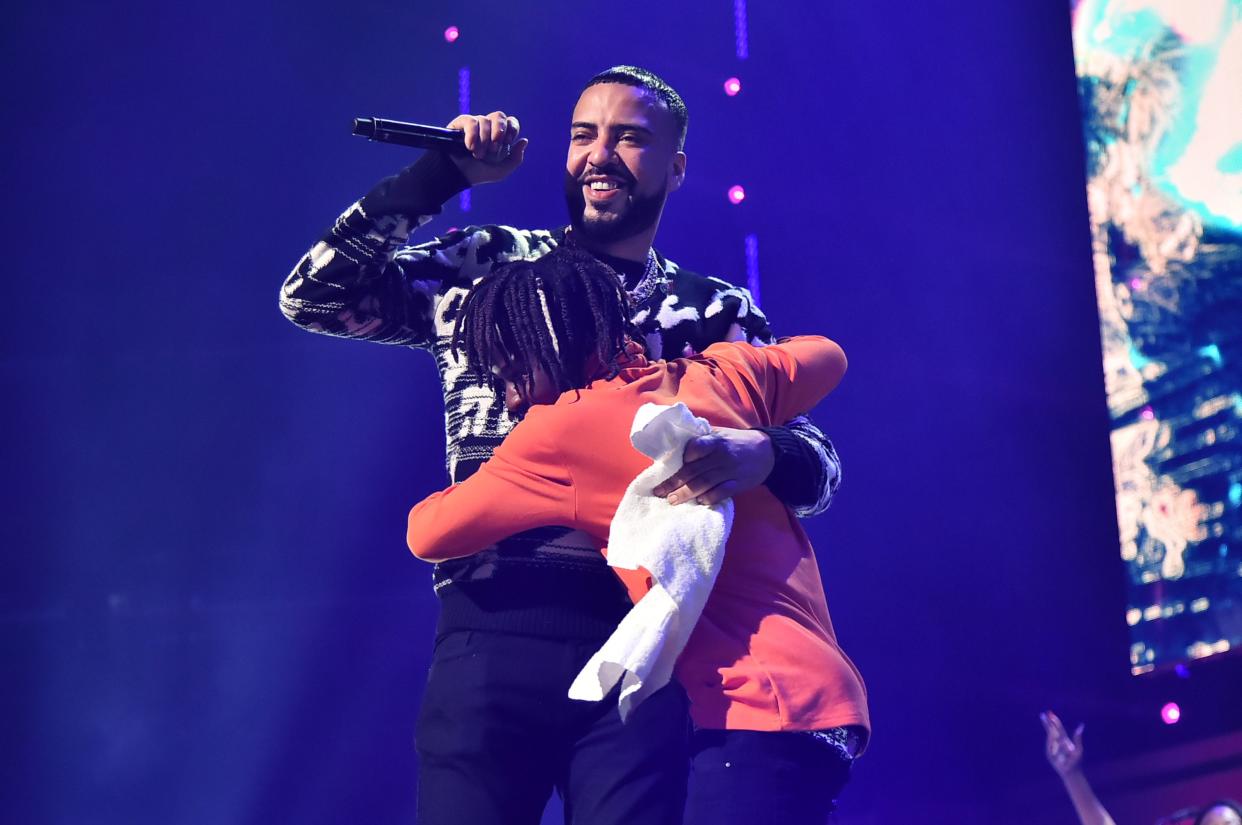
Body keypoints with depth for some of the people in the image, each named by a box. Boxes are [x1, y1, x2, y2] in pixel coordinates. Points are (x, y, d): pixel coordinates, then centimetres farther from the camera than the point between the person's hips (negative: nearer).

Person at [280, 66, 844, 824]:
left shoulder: (717, 313, 14)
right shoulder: (488, 266, 13)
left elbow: (819, 461, 6)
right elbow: (314, 296, 6)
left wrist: (757, 455, -19)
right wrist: (441, 174, 2)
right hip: (496, 632, 0)